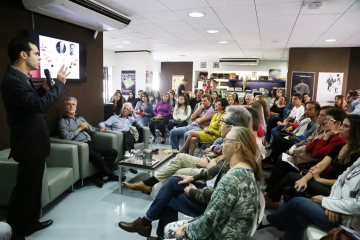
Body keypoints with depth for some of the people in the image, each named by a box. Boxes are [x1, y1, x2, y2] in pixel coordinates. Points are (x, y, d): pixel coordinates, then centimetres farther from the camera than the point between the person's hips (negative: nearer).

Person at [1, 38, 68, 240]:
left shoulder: (22, 78, 11)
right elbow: (41, 105, -32)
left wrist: (44, 88, 4)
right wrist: (59, 83, -20)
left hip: (35, 142, 10)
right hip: (29, 145, -10)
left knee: (34, 185, 20)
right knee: (25, 188, 4)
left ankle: (31, 222, 36)